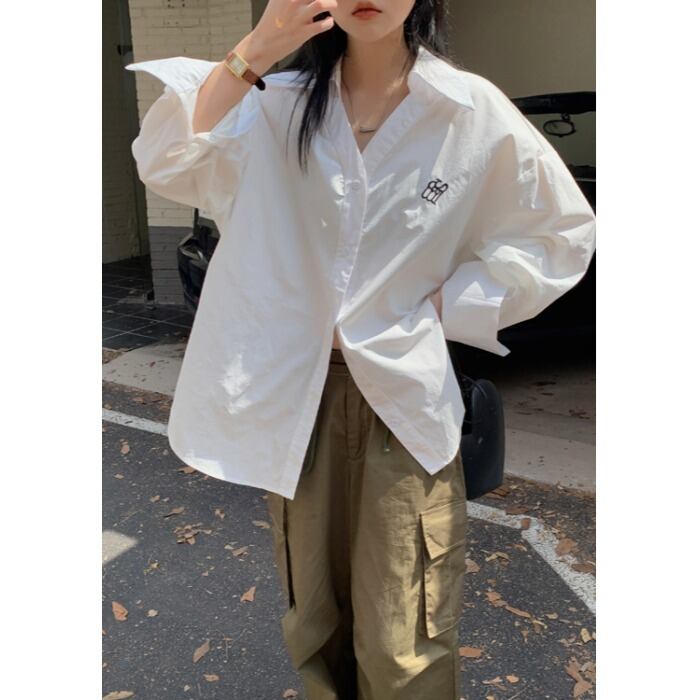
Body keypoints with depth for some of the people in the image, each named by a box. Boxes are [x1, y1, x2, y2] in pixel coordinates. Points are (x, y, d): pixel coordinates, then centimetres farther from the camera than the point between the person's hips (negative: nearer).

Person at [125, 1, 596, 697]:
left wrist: (444, 307, -5)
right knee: (313, 623, 20)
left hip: (404, 392, -2)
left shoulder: (471, 110, -4)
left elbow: (563, 230, 3)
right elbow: (167, 164, -11)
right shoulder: (280, 102, 2)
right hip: (296, 391, 3)